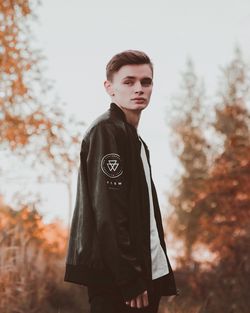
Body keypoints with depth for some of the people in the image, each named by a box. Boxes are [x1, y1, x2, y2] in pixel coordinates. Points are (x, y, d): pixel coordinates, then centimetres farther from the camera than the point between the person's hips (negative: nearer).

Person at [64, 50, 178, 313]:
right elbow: (108, 211, -18)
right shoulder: (105, 130, -9)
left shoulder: (136, 142, 20)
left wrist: (161, 275, 14)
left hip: (148, 272, 9)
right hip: (116, 277, -9)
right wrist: (130, 278, -21)